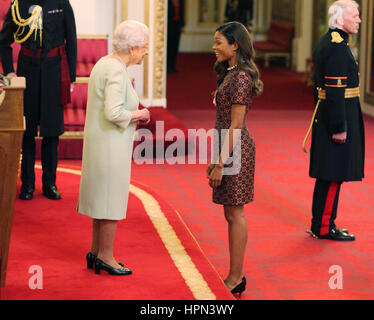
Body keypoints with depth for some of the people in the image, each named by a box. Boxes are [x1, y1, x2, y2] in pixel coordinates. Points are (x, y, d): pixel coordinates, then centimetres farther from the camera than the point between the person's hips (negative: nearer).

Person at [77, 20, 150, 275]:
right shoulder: (117, 71, -20)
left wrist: (133, 113, 10)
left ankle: (96, 252, 27)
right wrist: (138, 115, -12)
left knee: (103, 196, 18)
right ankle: (105, 256, 9)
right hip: (111, 144, -10)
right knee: (112, 199, 0)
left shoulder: (105, 63, 10)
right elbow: (114, 113, -28)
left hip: (99, 140, 10)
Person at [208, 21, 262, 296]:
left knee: (235, 215, -3)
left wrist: (221, 163, -19)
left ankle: (236, 279, 3)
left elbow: (235, 125, -19)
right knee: (232, 215, 13)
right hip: (228, 147, 10)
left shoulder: (240, 77, -16)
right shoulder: (230, 74, 14)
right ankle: (236, 277, 19)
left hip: (235, 150, -10)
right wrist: (216, 159, 19)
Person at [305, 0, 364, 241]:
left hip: (326, 117, 10)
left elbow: (320, 86, 20)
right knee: (334, 174, -4)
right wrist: (339, 128, -22)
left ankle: (320, 224, 20)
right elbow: (334, 90, -22)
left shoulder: (326, 43, 15)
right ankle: (324, 227, 2)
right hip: (340, 116, -10)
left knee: (329, 175, 14)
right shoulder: (337, 46, -17)